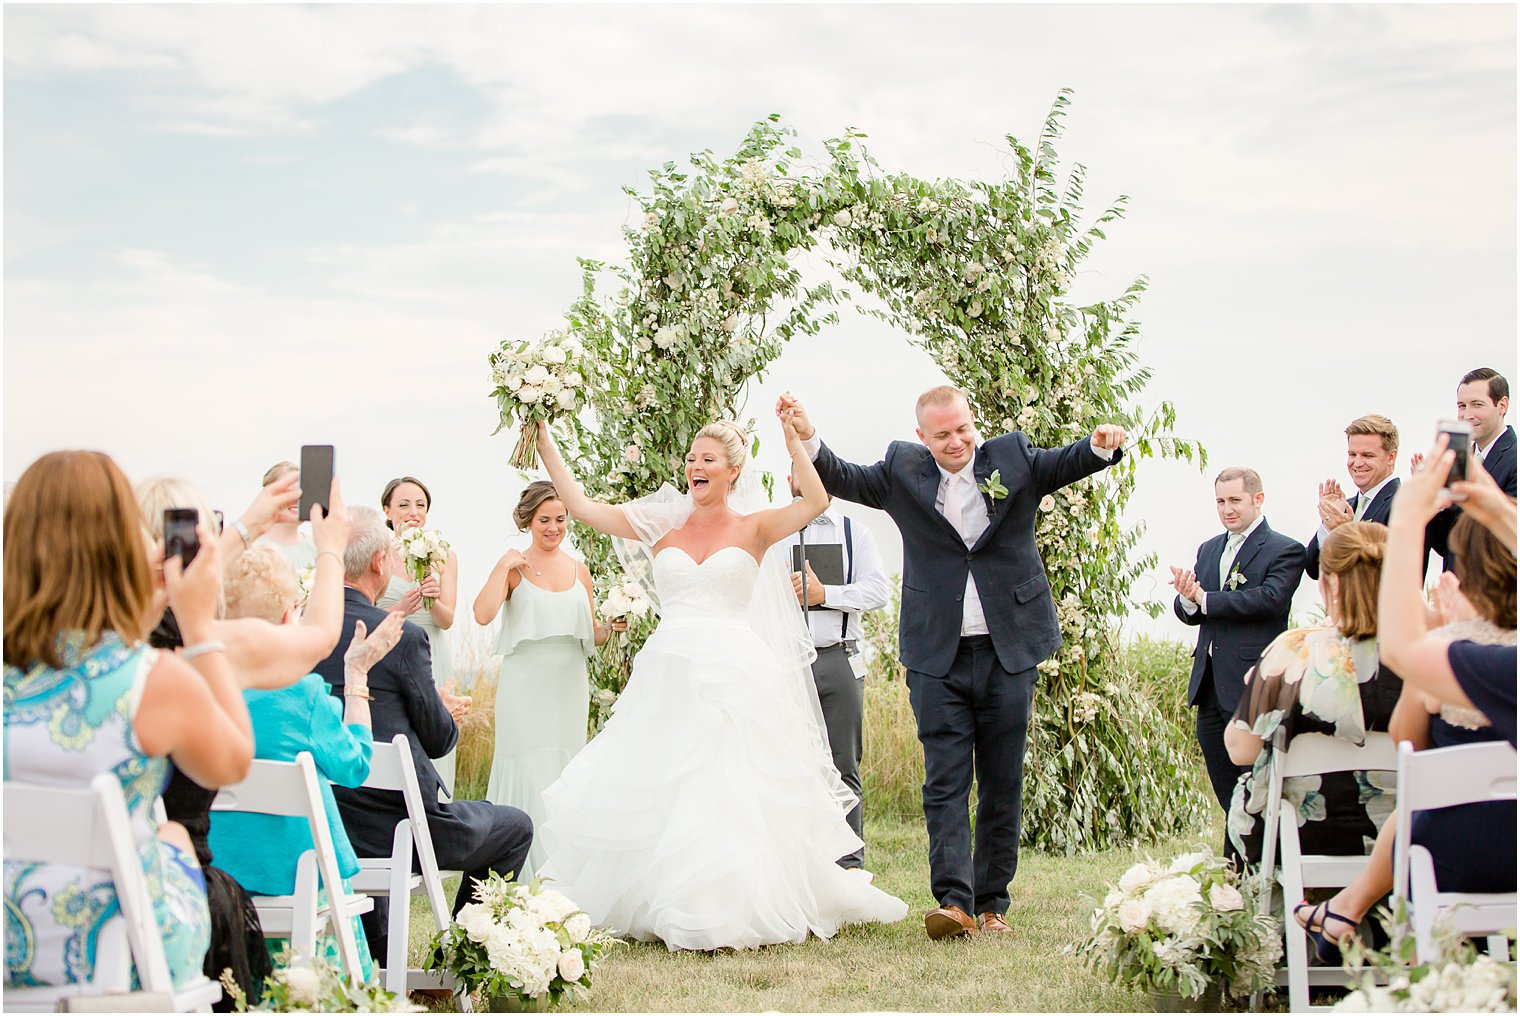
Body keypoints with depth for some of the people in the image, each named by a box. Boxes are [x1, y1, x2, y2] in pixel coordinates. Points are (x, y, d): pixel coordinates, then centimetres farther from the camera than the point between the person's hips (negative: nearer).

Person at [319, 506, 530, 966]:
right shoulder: (403, 638, -16)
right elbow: (438, 739, -6)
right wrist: (447, 712, 17)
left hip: (319, 831, 6)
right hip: (397, 829, -6)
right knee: (515, 826, 19)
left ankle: (372, 959, 40)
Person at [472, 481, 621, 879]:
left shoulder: (579, 570, 12)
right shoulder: (514, 567, 0)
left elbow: (592, 636, 17)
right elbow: (483, 614, -17)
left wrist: (612, 627, -3)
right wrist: (504, 565, -13)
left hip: (569, 688, 4)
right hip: (526, 689, -4)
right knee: (529, 776, -7)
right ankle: (528, 879, -2)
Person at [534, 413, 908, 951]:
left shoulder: (753, 529, 4)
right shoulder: (660, 525, 11)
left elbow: (814, 501, -12)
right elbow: (580, 505, 7)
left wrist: (792, 438, -16)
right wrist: (544, 441, 4)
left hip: (734, 679, -2)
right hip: (669, 679, 3)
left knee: (734, 798, -4)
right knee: (658, 797, 2)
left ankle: (731, 909, 4)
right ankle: (668, 910, 12)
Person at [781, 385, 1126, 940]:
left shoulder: (1013, 458, 5)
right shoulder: (904, 469, 6)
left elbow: (1065, 464, -4)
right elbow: (843, 479, 3)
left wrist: (1100, 446, -26)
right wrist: (808, 438, -15)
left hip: (1009, 652, 0)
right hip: (937, 657, 0)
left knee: (1002, 785, 7)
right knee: (945, 783, -6)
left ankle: (992, 903, 15)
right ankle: (954, 901, -10)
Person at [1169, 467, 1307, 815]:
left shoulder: (1285, 550, -4)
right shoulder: (1209, 549, 17)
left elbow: (1270, 599, -21)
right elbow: (1188, 612, 11)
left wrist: (1204, 599, -16)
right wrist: (1188, 599, -14)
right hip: (1210, 687, 7)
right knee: (1228, 794, 12)